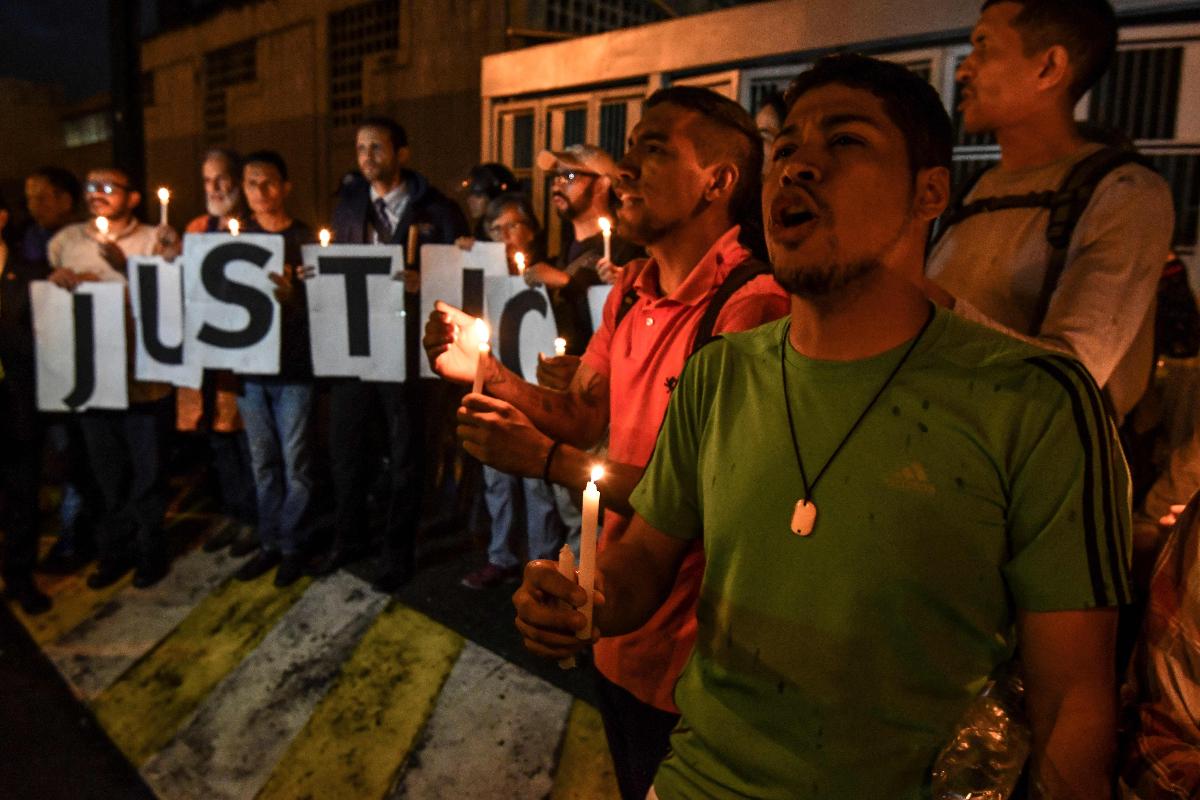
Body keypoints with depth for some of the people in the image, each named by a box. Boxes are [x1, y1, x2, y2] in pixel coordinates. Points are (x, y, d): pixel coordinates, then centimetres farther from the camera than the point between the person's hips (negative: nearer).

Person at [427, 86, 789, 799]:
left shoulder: (751, 305, -25)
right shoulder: (634, 290, 5)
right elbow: (583, 415, 9)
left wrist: (550, 461, -26)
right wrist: (484, 371, -6)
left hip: (686, 655, -8)